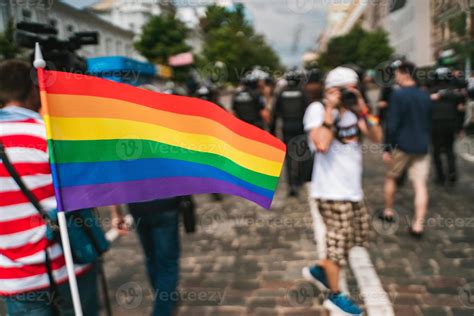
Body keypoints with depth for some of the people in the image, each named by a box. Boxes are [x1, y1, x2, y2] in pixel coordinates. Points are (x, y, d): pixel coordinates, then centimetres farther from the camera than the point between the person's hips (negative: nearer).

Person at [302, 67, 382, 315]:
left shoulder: (352, 110, 7)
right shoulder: (318, 109, -13)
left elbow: (377, 138, 1)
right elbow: (322, 145, -29)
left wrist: (363, 111, -9)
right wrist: (330, 110, -23)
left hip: (353, 189, 8)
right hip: (332, 191, -8)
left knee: (357, 236, 19)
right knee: (339, 241, 4)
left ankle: (318, 270, 36)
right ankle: (335, 296, 24)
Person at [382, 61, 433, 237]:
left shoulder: (398, 94, -11)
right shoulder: (425, 96, 8)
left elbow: (392, 124, -15)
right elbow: (429, 123, 16)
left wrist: (387, 148, -10)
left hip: (401, 145, -4)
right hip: (421, 147, 5)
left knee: (391, 177, 18)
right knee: (420, 185, 2)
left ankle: (388, 211, 29)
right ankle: (418, 225, 0)